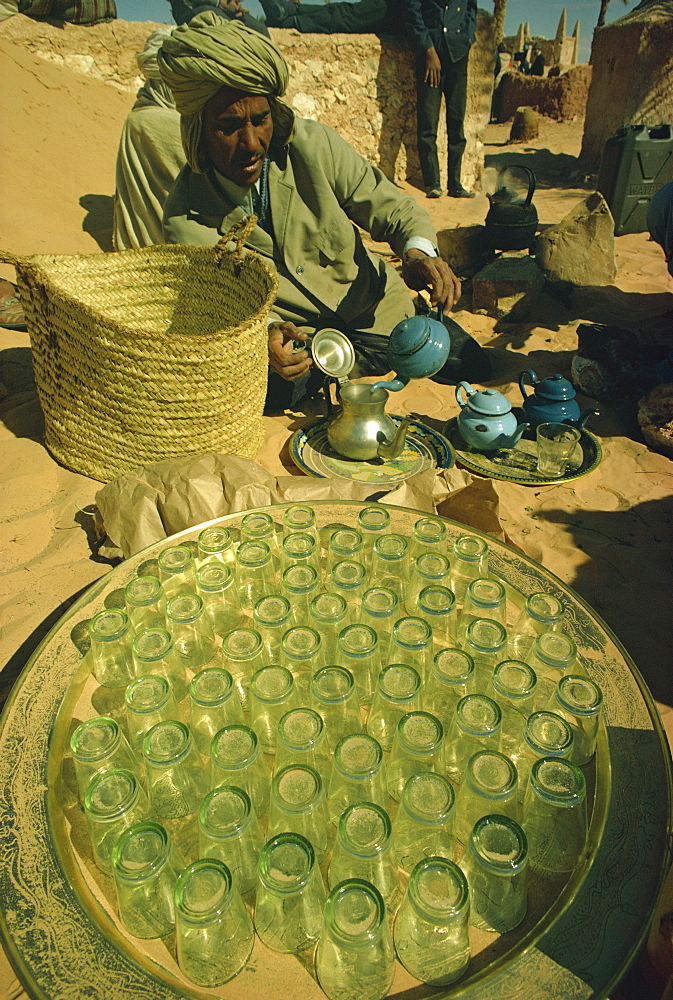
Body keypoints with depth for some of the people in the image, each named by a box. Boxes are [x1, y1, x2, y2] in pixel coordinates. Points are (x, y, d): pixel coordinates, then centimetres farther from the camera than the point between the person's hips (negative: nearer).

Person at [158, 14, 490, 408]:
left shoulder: (314, 145, -14)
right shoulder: (186, 220, -17)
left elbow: (391, 206, -7)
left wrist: (419, 250, -30)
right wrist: (266, 331, -42)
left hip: (375, 305, 2)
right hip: (295, 334, -1)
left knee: (473, 366, -1)